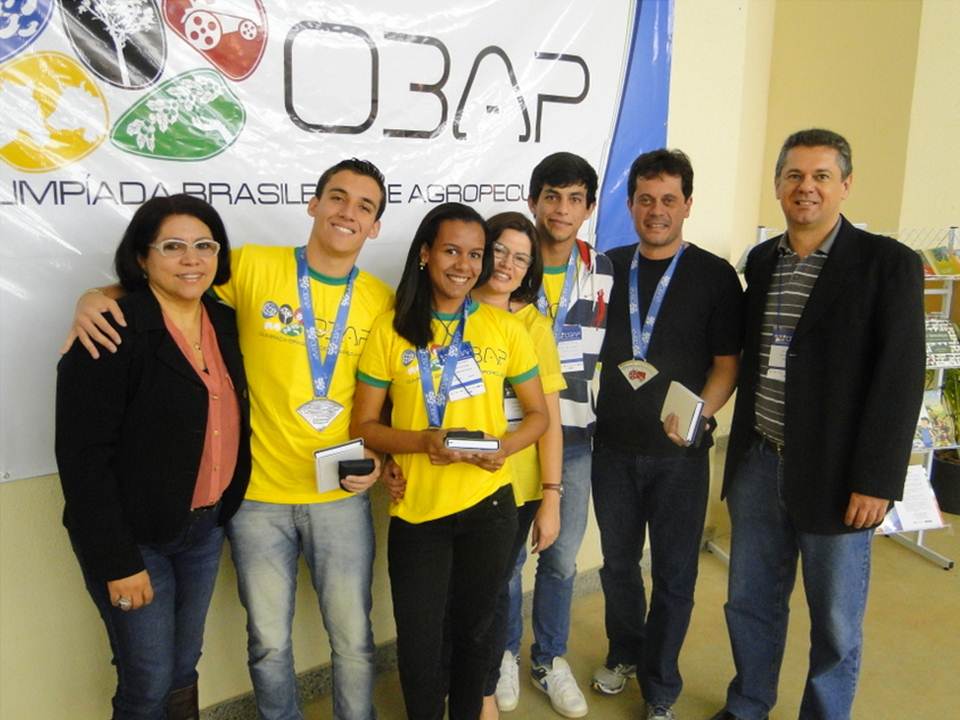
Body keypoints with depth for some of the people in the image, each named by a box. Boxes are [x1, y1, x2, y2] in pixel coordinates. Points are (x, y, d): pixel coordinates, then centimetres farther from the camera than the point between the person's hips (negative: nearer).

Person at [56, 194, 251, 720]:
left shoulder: (225, 323, 3)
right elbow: (83, 457, -19)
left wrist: (225, 511, 4)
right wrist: (117, 560, -18)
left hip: (206, 526, 6)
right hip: (133, 537, -6)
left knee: (184, 668, 20)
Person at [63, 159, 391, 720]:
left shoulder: (383, 301, 0)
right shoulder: (251, 267, -7)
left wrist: (375, 455, -7)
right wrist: (93, 298, -15)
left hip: (341, 497, 1)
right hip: (258, 494, -1)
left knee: (354, 640, 13)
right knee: (269, 642, 15)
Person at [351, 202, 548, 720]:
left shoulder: (505, 328, -1)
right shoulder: (389, 330, -5)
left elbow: (538, 414, 5)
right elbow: (363, 425, -3)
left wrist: (505, 445, -15)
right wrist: (422, 441, -20)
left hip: (488, 503, 1)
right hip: (416, 508, -1)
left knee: (473, 630, 19)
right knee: (419, 644, 7)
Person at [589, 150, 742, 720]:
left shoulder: (715, 276, -6)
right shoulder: (609, 267, 4)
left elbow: (728, 363, -6)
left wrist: (698, 414, -22)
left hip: (679, 451, -3)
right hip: (614, 444, 3)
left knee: (674, 573, 7)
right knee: (618, 561, 17)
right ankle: (625, 653, 41)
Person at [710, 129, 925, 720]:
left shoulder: (888, 264, -8)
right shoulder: (762, 260, 8)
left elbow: (901, 378, -11)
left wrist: (876, 481, -14)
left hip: (835, 474, -5)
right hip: (759, 465, 5)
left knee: (835, 621, 11)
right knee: (750, 603, 18)